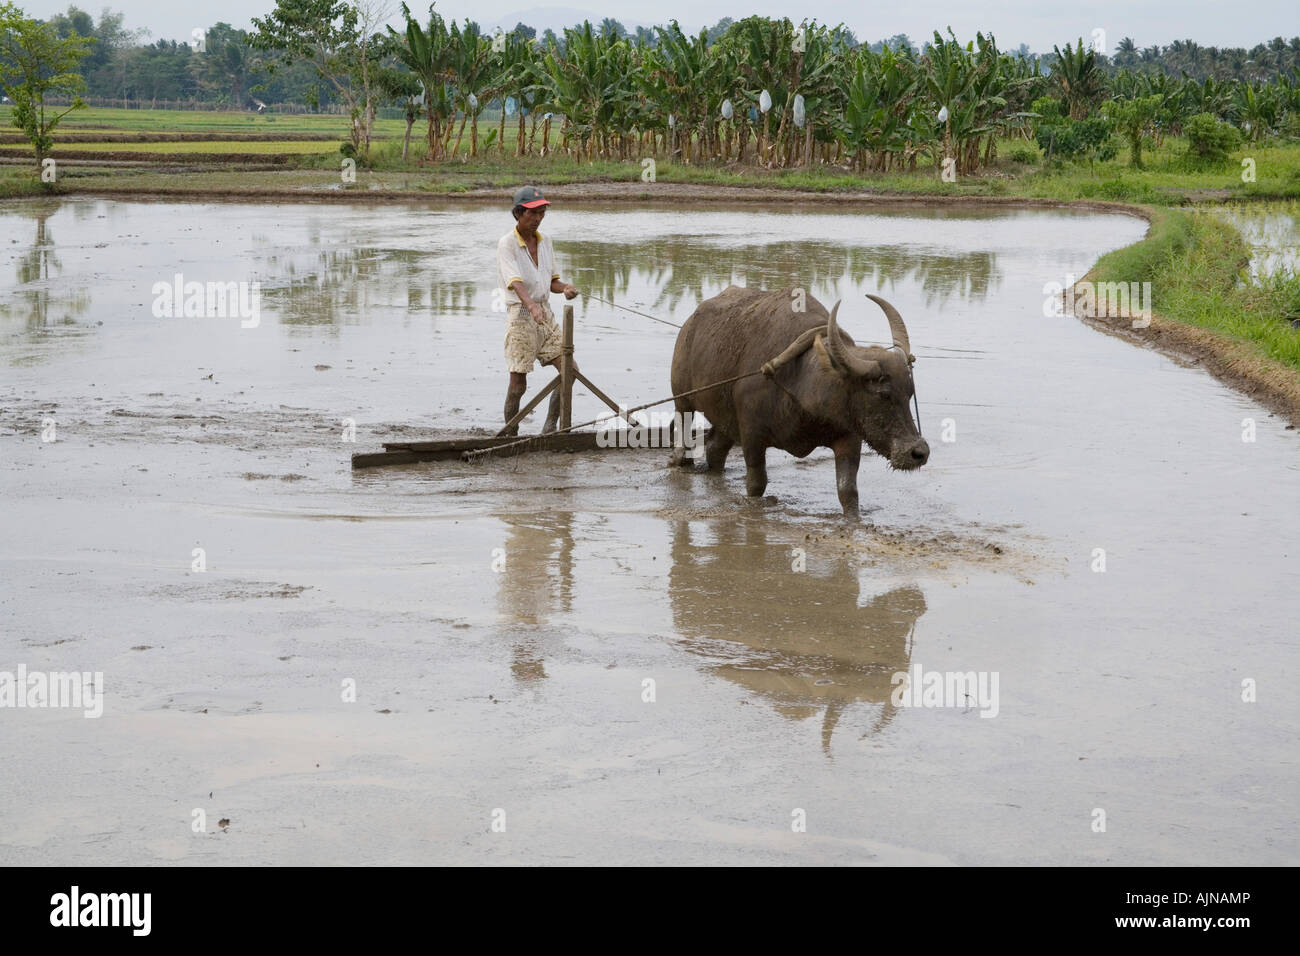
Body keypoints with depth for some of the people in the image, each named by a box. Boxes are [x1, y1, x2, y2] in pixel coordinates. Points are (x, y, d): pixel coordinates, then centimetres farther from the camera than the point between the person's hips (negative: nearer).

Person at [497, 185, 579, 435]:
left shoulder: (545, 241, 10)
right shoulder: (507, 244, -11)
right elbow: (515, 282, -25)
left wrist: (565, 288, -6)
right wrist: (532, 306, -42)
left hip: (545, 314, 6)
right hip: (520, 314, -6)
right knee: (518, 383, -5)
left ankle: (549, 428, 7)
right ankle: (510, 437, 6)